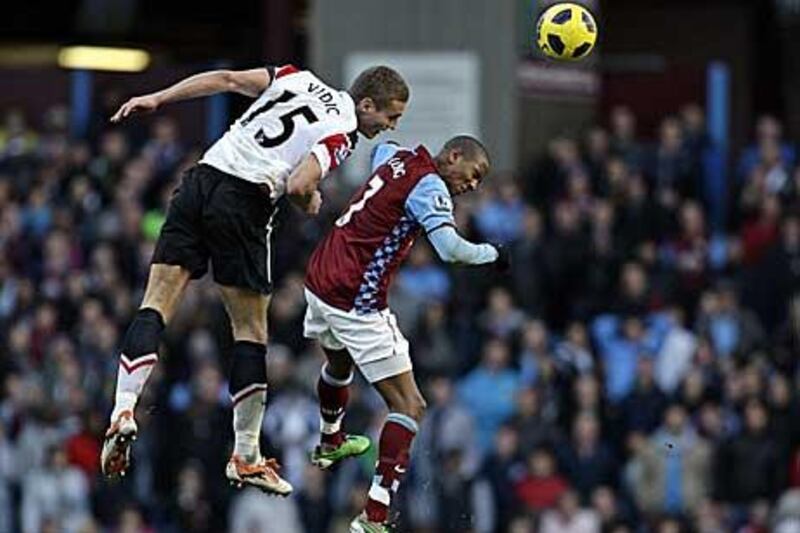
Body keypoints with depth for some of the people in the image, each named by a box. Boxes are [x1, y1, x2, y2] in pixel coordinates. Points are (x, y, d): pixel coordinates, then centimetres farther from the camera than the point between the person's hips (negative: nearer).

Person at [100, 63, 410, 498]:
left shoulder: (298, 79, 18)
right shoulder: (341, 133, -1)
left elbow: (227, 79, 12)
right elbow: (298, 186, -14)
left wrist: (156, 99, 15)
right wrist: (311, 204, 10)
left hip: (200, 179, 6)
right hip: (244, 199, -6)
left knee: (155, 306, 2)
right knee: (251, 331, 6)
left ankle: (123, 410, -17)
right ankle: (246, 458, 9)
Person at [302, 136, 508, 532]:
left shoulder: (398, 157, 12)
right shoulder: (429, 185, -14)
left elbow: (380, 148, 39)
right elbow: (450, 249, -28)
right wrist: (493, 254, -11)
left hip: (320, 280, 9)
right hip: (357, 303, -9)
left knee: (339, 362, 40)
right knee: (409, 407, -9)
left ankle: (329, 442, 67)